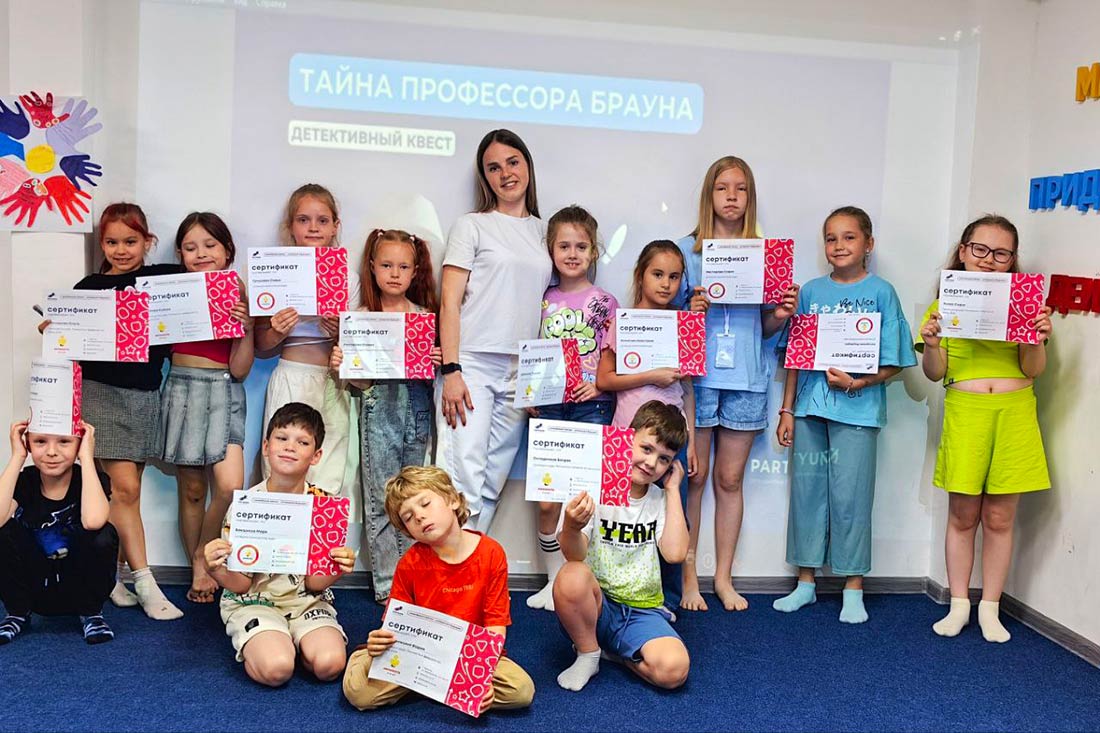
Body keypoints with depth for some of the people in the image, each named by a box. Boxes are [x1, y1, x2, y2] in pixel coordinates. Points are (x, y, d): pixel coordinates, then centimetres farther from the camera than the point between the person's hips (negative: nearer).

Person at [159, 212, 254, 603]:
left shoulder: (239, 298, 1)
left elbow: (239, 369, -3)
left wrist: (247, 330, -16)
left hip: (223, 391, -1)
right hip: (181, 388, 1)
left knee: (230, 485, -16)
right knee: (191, 489, 6)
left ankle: (204, 550, 11)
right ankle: (199, 569, 23)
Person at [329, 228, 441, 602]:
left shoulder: (425, 315, 6)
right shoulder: (362, 316, 2)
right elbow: (360, 380, 1)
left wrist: (439, 362, -13)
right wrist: (340, 365, -18)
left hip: (417, 407, 2)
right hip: (379, 407, -2)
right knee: (382, 501, 1)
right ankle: (387, 584, 10)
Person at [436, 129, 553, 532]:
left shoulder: (544, 232, 17)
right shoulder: (471, 226, 5)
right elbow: (450, 302, -2)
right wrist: (451, 370, -13)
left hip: (521, 373, 4)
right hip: (471, 364, -4)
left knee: (492, 484, 4)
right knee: (463, 481, -13)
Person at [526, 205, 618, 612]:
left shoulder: (604, 302, 3)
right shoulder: (543, 300, 10)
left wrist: (598, 384, -14)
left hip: (591, 406, -2)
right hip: (549, 404, 3)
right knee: (547, 501, 2)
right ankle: (555, 579, 17)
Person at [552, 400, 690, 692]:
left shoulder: (661, 500, 5)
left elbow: (675, 553, -13)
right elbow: (576, 554, -19)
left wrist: (673, 490, -6)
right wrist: (572, 529, -43)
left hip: (643, 610, 2)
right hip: (595, 604, -2)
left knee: (674, 669, -28)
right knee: (572, 577, -36)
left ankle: (613, 651, 4)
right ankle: (588, 654, -8)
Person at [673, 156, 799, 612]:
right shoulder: (688, 249, 4)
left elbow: (766, 327, 13)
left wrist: (782, 314, -7)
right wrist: (691, 310, -15)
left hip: (747, 377, 2)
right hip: (698, 373, -2)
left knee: (730, 478, 8)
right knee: (694, 475, 2)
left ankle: (723, 577, 17)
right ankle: (688, 575, 12)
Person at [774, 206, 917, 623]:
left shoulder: (881, 292, 0)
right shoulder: (811, 291, 9)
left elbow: (894, 362, -2)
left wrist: (857, 382, -17)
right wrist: (787, 409, 8)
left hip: (858, 409, -3)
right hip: (810, 405, 4)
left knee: (850, 495, -2)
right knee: (807, 491, 8)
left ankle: (853, 589, 12)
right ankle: (806, 582, 20)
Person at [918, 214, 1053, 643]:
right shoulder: (944, 305, 5)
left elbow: (1034, 369, 1)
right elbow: (934, 373, 3)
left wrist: (1038, 339, -18)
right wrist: (931, 345, -17)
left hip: (1014, 415, 1)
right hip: (964, 414, 0)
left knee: (999, 518, 6)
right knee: (962, 516, 5)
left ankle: (989, 608, 18)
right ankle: (959, 604, 19)